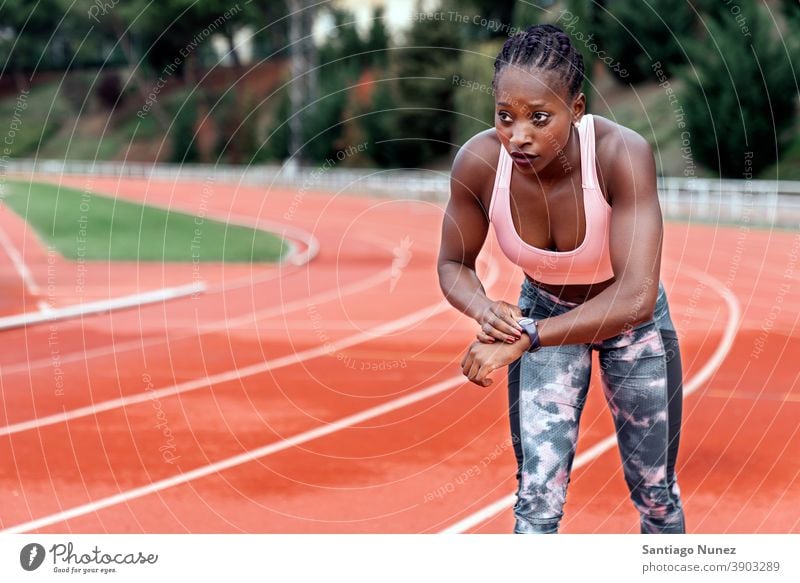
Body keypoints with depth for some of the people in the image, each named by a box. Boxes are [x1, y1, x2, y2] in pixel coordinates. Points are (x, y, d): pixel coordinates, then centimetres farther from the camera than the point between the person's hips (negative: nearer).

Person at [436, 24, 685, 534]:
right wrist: (485, 310, -33)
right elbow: (454, 265, -11)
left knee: (654, 491, 14)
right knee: (538, 495, -7)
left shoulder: (623, 154, -37)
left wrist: (525, 339, -45)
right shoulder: (478, 162, -28)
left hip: (631, 319, -1)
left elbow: (636, 298, -41)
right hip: (543, 311, 1)